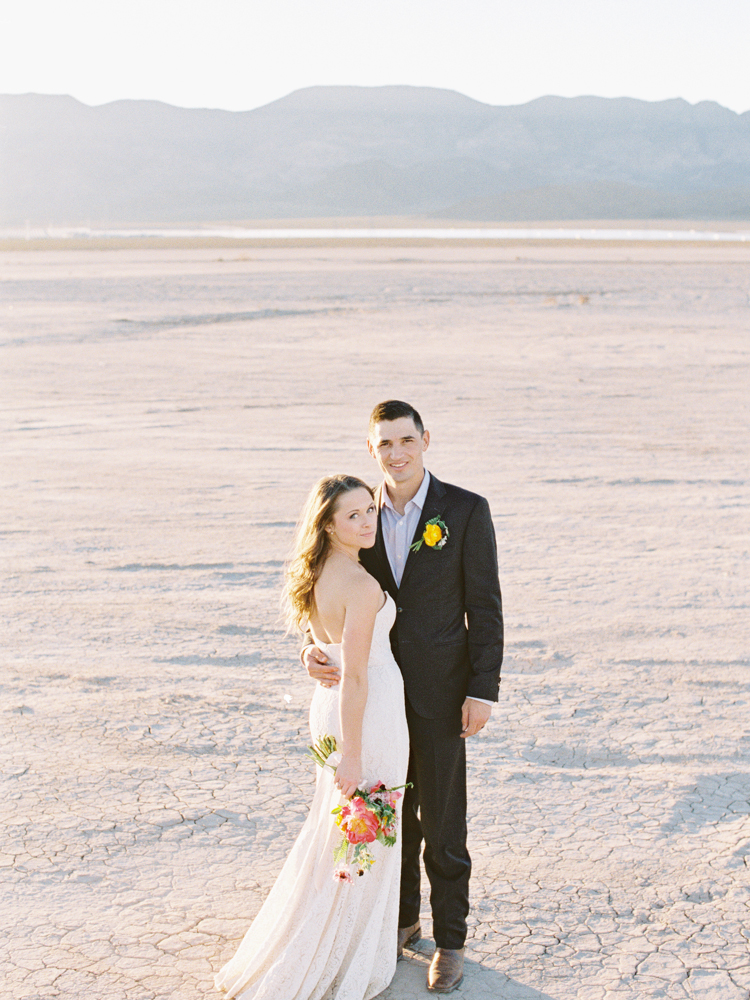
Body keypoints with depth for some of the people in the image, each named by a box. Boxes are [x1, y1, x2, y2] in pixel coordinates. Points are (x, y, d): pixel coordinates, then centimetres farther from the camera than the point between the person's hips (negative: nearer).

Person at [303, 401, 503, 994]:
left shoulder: (466, 511, -9)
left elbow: (484, 607, -7)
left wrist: (483, 691, -11)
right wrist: (315, 648, -16)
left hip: (438, 692, -3)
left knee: (443, 820, 5)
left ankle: (450, 940, 22)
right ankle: (402, 919, 35)